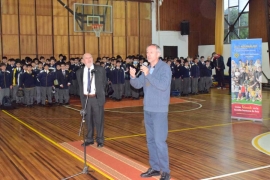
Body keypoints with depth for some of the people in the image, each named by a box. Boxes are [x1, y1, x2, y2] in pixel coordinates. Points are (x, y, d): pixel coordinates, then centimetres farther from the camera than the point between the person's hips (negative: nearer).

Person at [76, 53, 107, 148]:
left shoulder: (100, 69, 0)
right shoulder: (79, 72, 5)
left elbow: (104, 82, 7)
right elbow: (80, 86, 13)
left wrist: (99, 93, 4)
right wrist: (82, 97, 8)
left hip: (97, 98, -2)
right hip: (86, 98, 2)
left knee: (99, 119, 3)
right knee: (88, 120, 11)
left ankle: (100, 140, 15)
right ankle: (89, 139, 24)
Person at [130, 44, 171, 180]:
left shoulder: (165, 68, -10)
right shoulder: (147, 68, 9)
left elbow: (163, 85, -23)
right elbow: (137, 85, 8)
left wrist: (148, 75, -26)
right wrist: (133, 77, -11)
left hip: (159, 110, -7)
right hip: (148, 109, 7)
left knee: (159, 141, -8)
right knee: (150, 140, 13)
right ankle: (155, 168, 24)